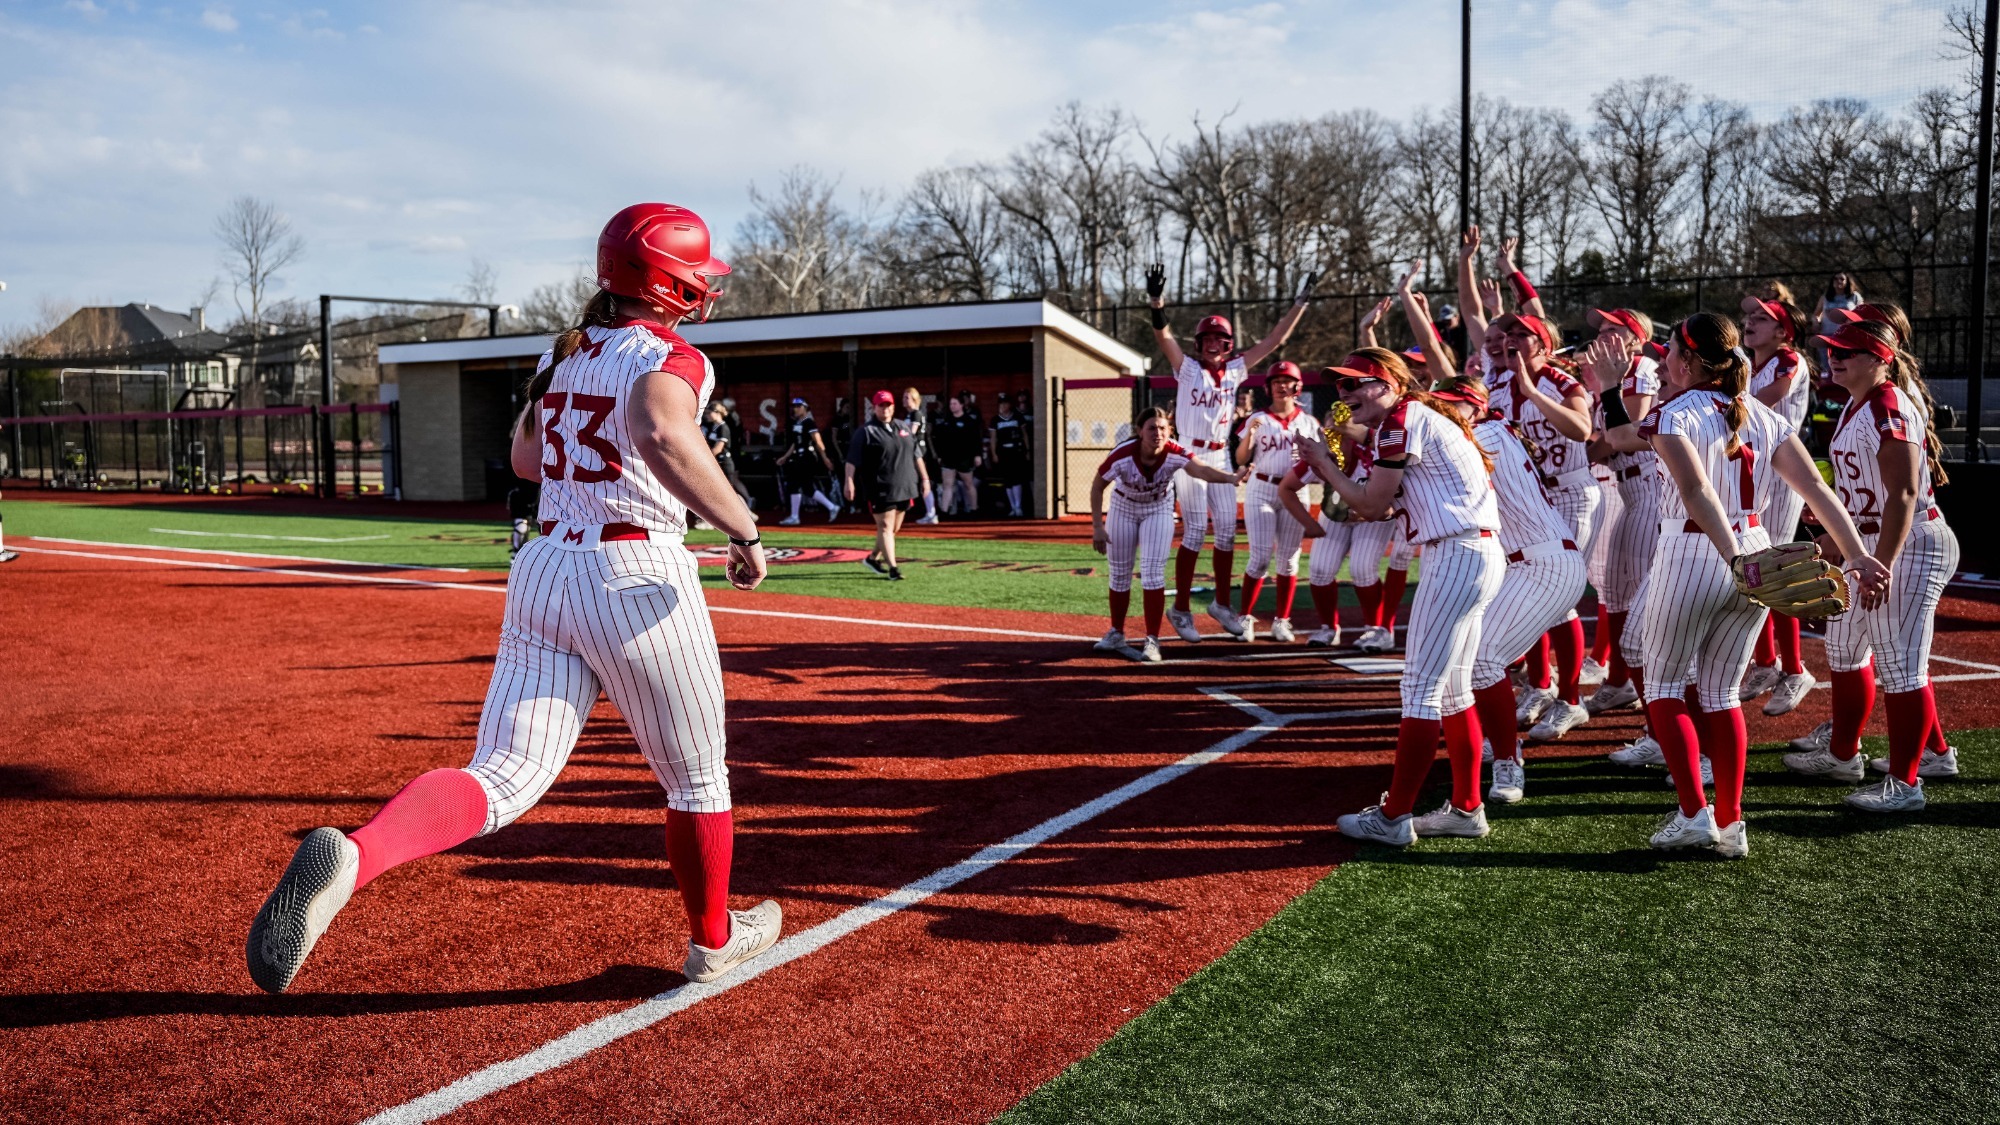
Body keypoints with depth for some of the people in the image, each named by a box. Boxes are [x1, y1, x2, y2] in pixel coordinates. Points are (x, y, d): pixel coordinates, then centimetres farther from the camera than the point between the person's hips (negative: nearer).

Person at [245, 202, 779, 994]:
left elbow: (525, 460, 26)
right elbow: (663, 436, -31)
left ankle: (351, 856, -29)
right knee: (696, 778, 15)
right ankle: (714, 939, 32)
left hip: (543, 573, 6)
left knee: (503, 780, -2)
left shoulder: (565, 354, 14)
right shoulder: (672, 360, -8)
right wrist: (744, 530, -24)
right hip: (636, 579, -6)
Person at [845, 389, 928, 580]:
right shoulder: (866, 432, -6)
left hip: (904, 487, 6)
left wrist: (924, 477, 14)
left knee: (894, 528, 14)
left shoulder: (904, 427, 12)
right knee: (885, 526, -7)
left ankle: (873, 558, 31)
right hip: (881, 490, -6)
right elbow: (852, 459, -11)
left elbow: (916, 454, 18)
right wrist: (849, 481, -22)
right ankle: (893, 568, -8)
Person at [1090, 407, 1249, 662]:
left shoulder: (1174, 455, -30)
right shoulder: (1122, 456, -30)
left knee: (1153, 572, -12)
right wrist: (1097, 527, -19)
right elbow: (1097, 486, -16)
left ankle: (1152, 640, -4)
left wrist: (1231, 477, -68)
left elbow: (1201, 470, -49)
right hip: (1123, 509, 1)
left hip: (1159, 510, 0)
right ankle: (1116, 634, 27)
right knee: (1119, 574, 9)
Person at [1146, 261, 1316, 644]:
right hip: (1190, 456, -5)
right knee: (1195, 531, -7)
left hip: (1221, 458, 5)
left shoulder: (1235, 370, 7)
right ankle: (1181, 609, 0)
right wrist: (1157, 303, -38)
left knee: (1227, 529, 6)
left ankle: (1222, 604, 19)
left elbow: (1273, 341, 8)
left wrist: (1299, 304, 4)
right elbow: (1163, 337, -21)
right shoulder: (1187, 368, -4)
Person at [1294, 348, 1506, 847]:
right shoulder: (1424, 417, 21)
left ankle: (1393, 817, -1)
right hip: (1477, 556, 11)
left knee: (1421, 688, -7)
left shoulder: (1402, 420, -9)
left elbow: (1371, 505, -7)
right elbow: (1379, 505, 19)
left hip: (1457, 557, -11)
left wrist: (1323, 462, 5)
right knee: (1453, 688, 16)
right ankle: (1466, 808, 23)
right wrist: (1327, 469, 15)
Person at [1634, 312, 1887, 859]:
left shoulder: (1674, 416, -11)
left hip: (1692, 556, -6)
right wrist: (1858, 557, -6)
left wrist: (1735, 559, -35)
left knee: (1663, 684, 10)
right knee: (1722, 693, 16)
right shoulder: (1764, 417, 7)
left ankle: (1694, 815, 2)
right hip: (1755, 549, 6)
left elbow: (1698, 494, -27)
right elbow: (1816, 488, -2)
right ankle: (1730, 824, 15)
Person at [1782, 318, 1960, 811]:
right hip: (1867, 546, 11)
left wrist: (1881, 565, -32)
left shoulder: (1889, 409, -19)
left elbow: (1902, 495, -26)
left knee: (1900, 664, -4)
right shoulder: (1856, 406, 10)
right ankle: (1842, 754, 35)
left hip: (1908, 547, -11)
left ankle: (1904, 783, 5)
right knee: (1844, 647, 20)